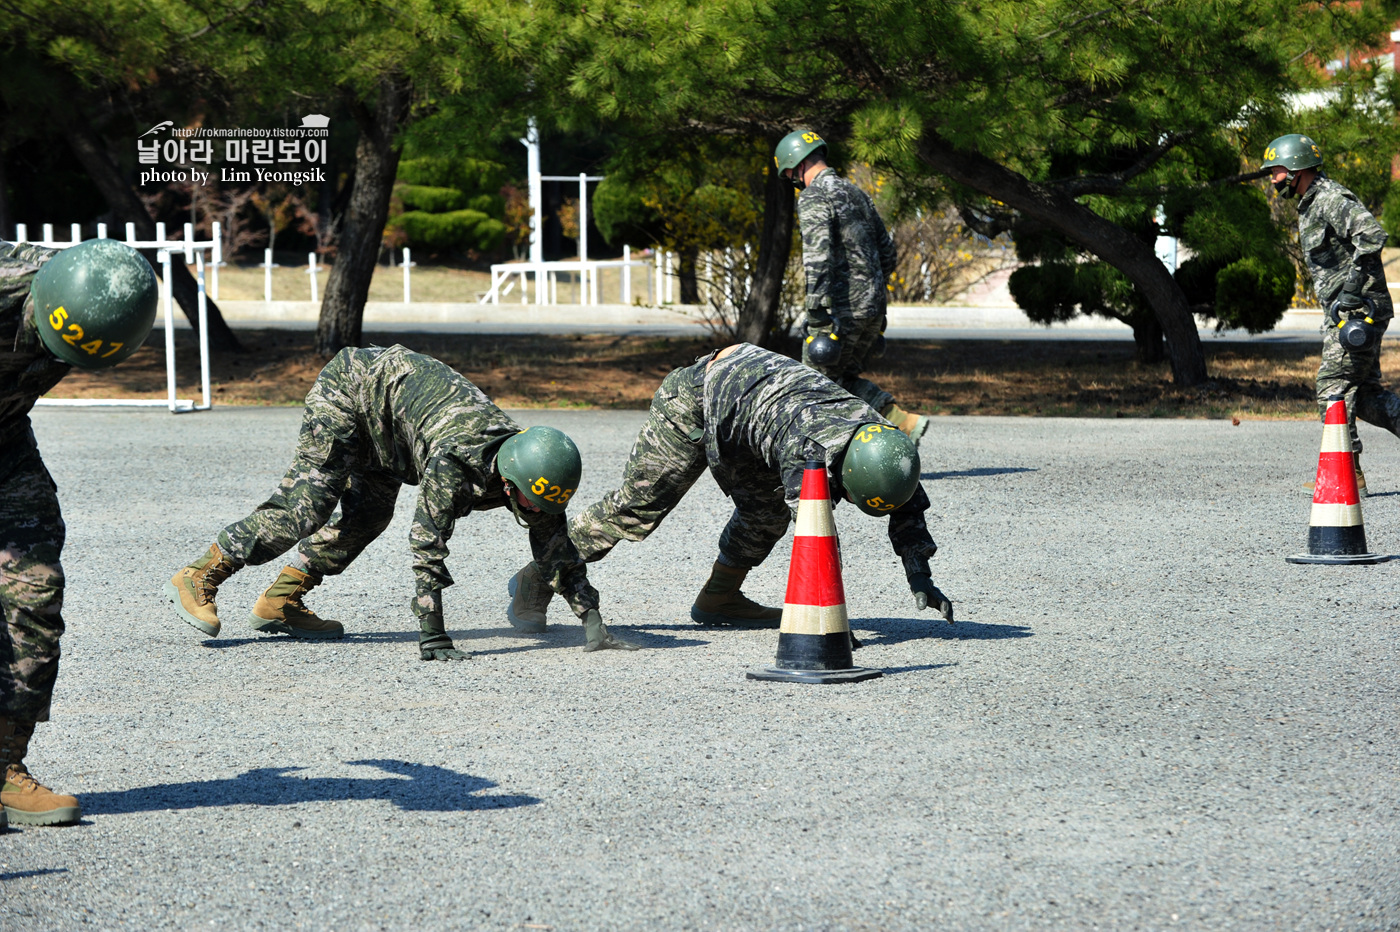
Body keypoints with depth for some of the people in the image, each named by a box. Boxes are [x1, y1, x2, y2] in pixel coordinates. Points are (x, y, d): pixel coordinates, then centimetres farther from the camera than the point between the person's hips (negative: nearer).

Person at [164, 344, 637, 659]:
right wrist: (432, 637, -39)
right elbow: (428, 546, -39)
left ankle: (280, 602, 15)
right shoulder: (455, 464, -38)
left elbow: (557, 548, -8)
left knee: (368, 516, 7)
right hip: (346, 388, -8)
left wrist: (594, 627, -13)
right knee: (306, 504, -15)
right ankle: (198, 579, -10)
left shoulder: (528, 467, -15)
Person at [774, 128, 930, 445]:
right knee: (843, 378, 18)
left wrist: (817, 312, -25)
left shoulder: (813, 197, -10)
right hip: (873, 303, 9)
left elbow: (818, 256, -22)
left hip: (843, 306, -9)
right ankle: (905, 422, 4)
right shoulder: (855, 193, 18)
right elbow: (886, 248, 25)